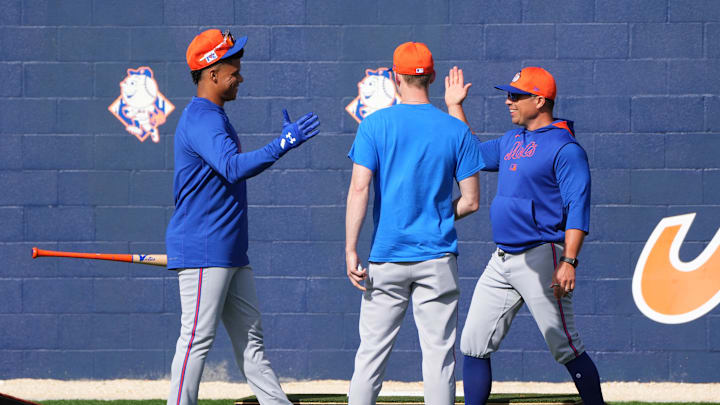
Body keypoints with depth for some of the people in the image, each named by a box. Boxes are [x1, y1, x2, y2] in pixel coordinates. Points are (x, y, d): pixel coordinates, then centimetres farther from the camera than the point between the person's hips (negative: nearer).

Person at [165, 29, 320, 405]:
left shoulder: (214, 117, 19)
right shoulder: (201, 120, -16)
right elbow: (233, 168, -33)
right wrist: (282, 144, -38)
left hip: (229, 253, 11)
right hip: (203, 251, -11)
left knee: (250, 338, 11)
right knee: (198, 337, -9)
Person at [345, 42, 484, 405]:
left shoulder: (375, 124, -2)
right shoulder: (457, 131, 2)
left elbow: (359, 188, -10)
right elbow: (471, 201, 2)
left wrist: (350, 251, -9)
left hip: (387, 256, 0)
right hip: (438, 258, 0)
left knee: (372, 351, 5)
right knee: (439, 352, 2)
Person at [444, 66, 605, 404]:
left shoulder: (564, 149, -10)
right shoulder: (511, 141, 16)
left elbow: (577, 210, -17)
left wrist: (569, 262, -26)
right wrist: (454, 107, 32)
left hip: (541, 258, -9)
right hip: (502, 260, 9)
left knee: (566, 349, -7)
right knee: (473, 345, 7)